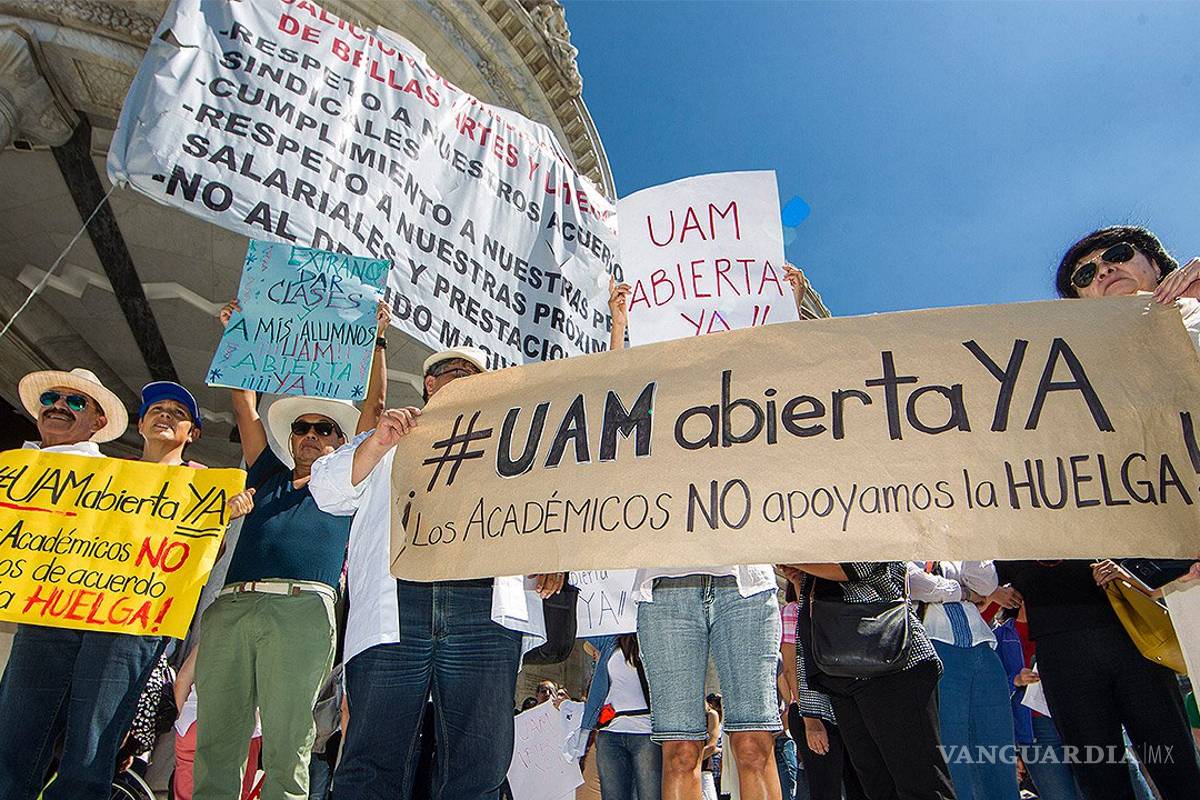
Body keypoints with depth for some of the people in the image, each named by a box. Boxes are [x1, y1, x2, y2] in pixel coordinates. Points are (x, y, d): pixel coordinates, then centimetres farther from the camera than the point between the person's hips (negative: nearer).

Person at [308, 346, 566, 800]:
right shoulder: (385, 443, 27)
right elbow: (328, 491, 14)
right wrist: (378, 444, -2)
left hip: (485, 607, 1)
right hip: (394, 605, -1)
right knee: (373, 761, -5)